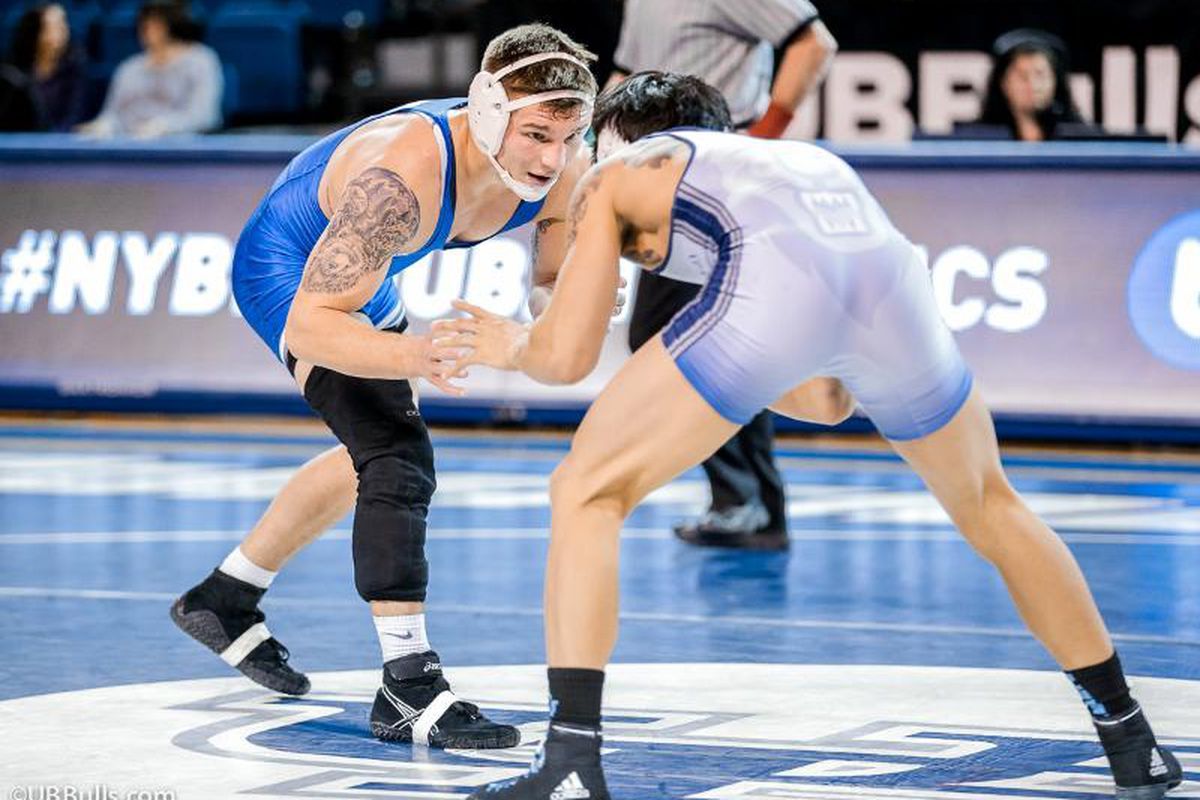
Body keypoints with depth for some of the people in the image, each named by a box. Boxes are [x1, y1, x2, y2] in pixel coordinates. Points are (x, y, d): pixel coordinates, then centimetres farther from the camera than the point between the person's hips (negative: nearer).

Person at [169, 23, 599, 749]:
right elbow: (311, 324, -41)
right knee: (399, 460, -24)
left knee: (375, 460, 26)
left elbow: (554, 285, -6)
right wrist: (418, 358, -58)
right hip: (288, 271, -9)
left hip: (360, 276, 9)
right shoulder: (402, 176, -42)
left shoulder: (567, 176, -22)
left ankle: (225, 600, 44)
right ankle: (408, 689, -23)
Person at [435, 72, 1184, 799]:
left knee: (586, 493, 13)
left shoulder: (613, 179, 32)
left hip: (769, 288, -5)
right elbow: (826, 402, 45)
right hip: (891, 277, 5)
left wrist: (514, 348, 48)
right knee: (989, 505, 30)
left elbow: (567, 355, 25)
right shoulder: (802, 160, 45)